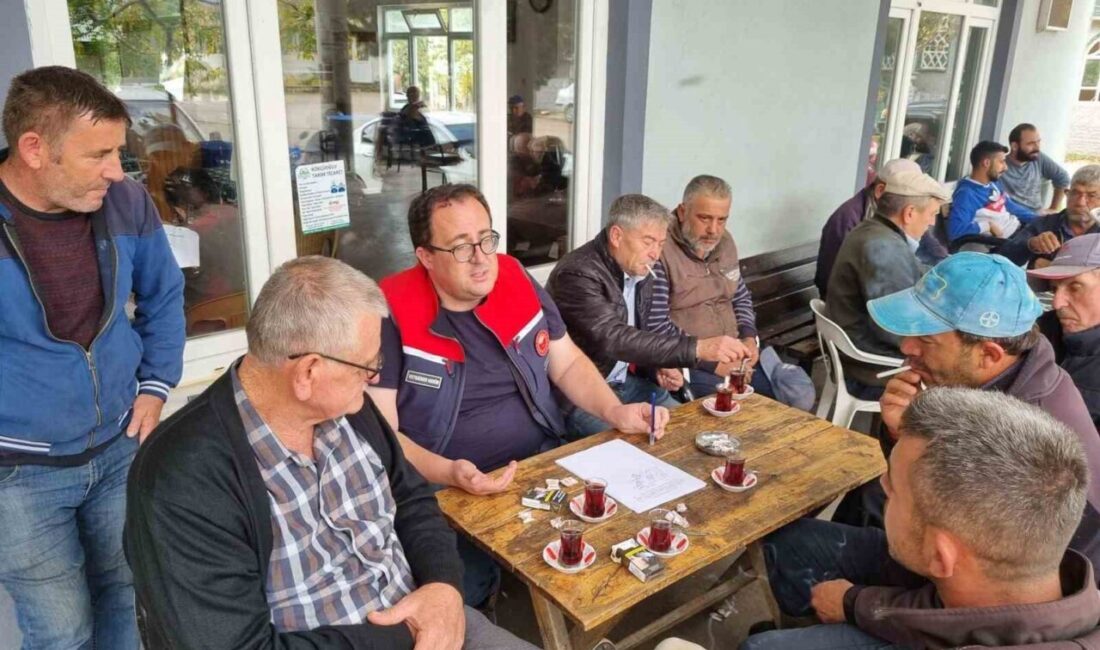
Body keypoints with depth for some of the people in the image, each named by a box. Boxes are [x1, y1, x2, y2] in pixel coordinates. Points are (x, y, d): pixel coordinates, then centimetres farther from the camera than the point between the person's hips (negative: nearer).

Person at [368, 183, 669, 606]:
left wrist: (614, 411, -4)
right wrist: (447, 474, -28)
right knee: (464, 584, -28)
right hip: (447, 492, -4)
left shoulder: (518, 283, 4)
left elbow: (568, 364, 13)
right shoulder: (391, 316, -12)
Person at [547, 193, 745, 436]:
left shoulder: (641, 270, 3)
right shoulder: (577, 275, -23)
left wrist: (658, 368, -4)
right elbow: (615, 340, -35)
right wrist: (698, 347, -38)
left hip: (626, 382, 8)